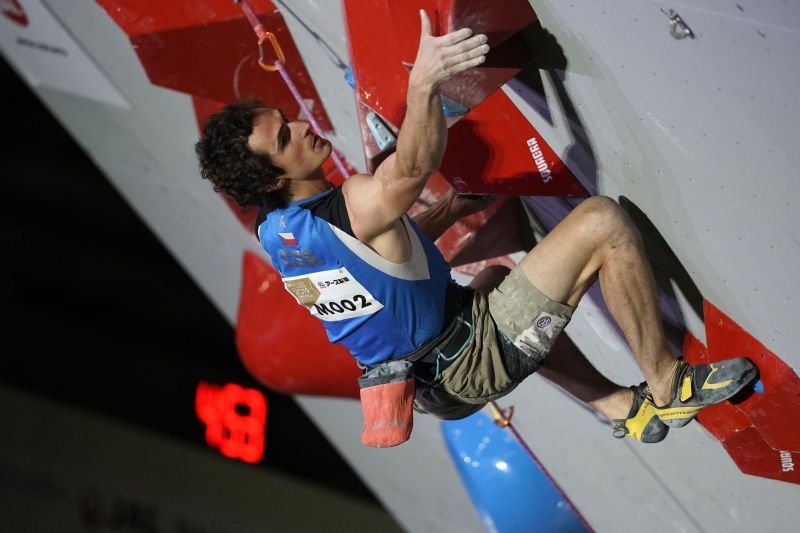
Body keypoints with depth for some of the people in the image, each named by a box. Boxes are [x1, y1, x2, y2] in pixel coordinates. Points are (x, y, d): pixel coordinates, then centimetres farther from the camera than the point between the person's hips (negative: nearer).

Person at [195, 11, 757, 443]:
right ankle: (667, 384, 4)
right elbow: (412, 169, -45)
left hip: (437, 383, 9)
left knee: (496, 278, 40)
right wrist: (423, 83, -56)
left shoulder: (276, 233, 3)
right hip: (476, 358, -9)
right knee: (601, 221, -12)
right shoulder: (351, 204, -26)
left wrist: (443, 214, 14)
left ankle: (621, 407, 35)